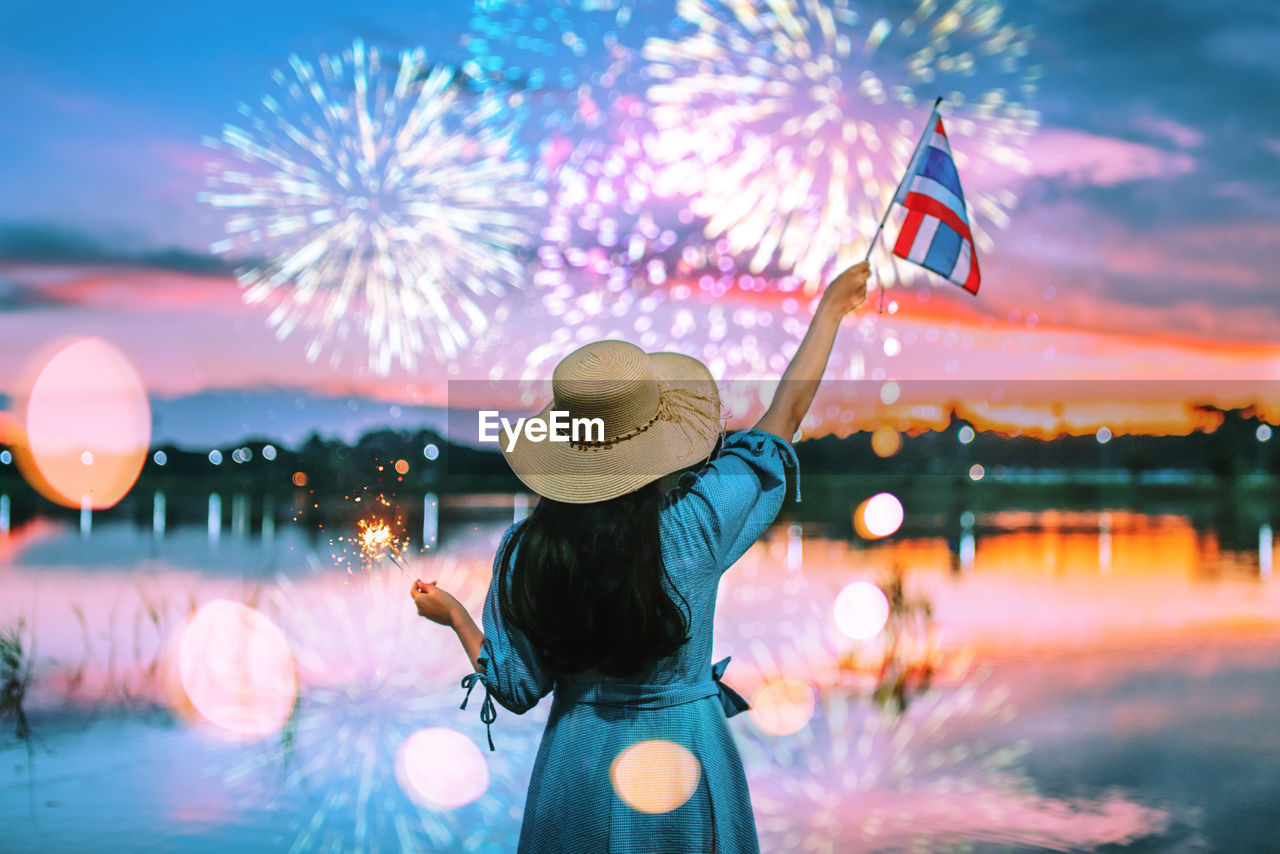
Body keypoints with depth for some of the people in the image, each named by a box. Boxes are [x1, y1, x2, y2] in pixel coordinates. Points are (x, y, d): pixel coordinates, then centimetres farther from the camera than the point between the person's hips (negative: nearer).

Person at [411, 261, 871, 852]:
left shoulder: (525, 553, -13)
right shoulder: (695, 519, -18)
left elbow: (516, 689, -4)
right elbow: (785, 416, -6)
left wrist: (454, 616, 14)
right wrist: (831, 308, 7)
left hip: (576, 758, 1)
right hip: (685, 762, -1)